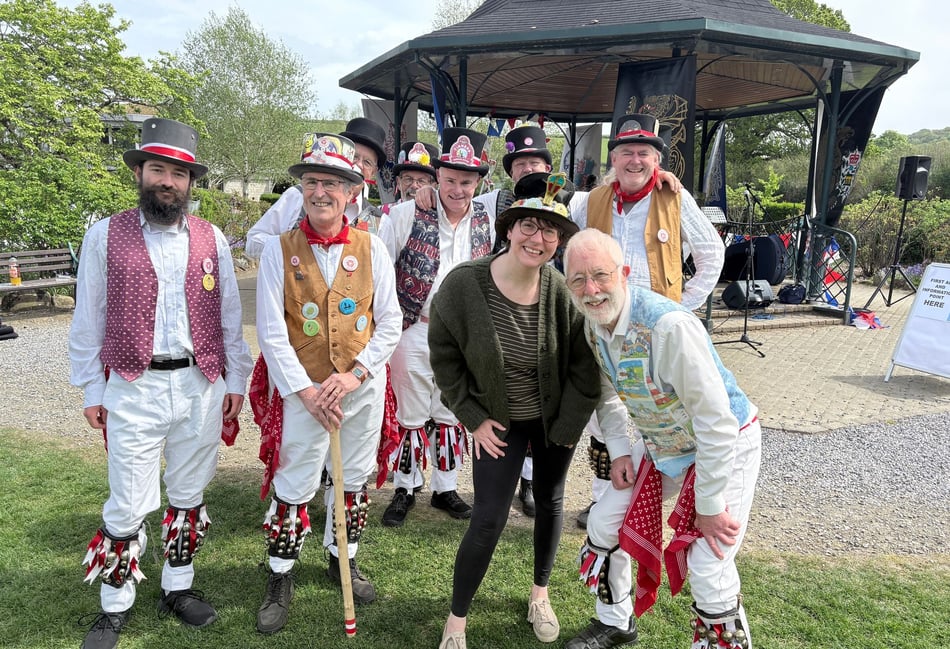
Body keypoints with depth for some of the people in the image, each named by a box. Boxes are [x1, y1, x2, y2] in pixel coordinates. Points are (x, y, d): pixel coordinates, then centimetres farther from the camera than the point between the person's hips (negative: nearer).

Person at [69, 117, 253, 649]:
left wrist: (236, 380, 7)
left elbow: (230, 316, 8)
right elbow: (89, 320, 3)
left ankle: (179, 587, 32)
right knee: (127, 505, 3)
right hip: (134, 389, -2)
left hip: (202, 387, 2)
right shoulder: (105, 236, -1)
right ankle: (115, 605, 24)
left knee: (189, 496, 14)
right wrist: (91, 390, 3)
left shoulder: (212, 239, 5)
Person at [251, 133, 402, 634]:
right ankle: (280, 579, 26)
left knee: (354, 479, 16)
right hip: (302, 390, -2)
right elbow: (271, 333, -9)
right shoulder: (279, 250, -6)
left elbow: (390, 322, -3)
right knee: (292, 489, 5)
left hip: (363, 386, 2)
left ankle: (342, 559, 38)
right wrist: (307, 392, -15)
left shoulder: (371, 248, -2)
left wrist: (353, 375, -14)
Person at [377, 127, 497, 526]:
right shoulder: (406, 214, -9)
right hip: (413, 331, -3)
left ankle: (445, 488, 30)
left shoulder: (487, 220, 2)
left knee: (451, 415, 14)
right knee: (411, 415, 8)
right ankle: (405, 489, 26)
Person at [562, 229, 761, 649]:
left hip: (725, 445, -7)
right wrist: (618, 450, 2)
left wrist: (710, 504, -22)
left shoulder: (669, 326, -34)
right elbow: (606, 390, 10)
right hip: (660, 447, 7)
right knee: (604, 524, 11)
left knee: (708, 571, -15)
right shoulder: (593, 323, -9)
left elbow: (715, 418, -30)